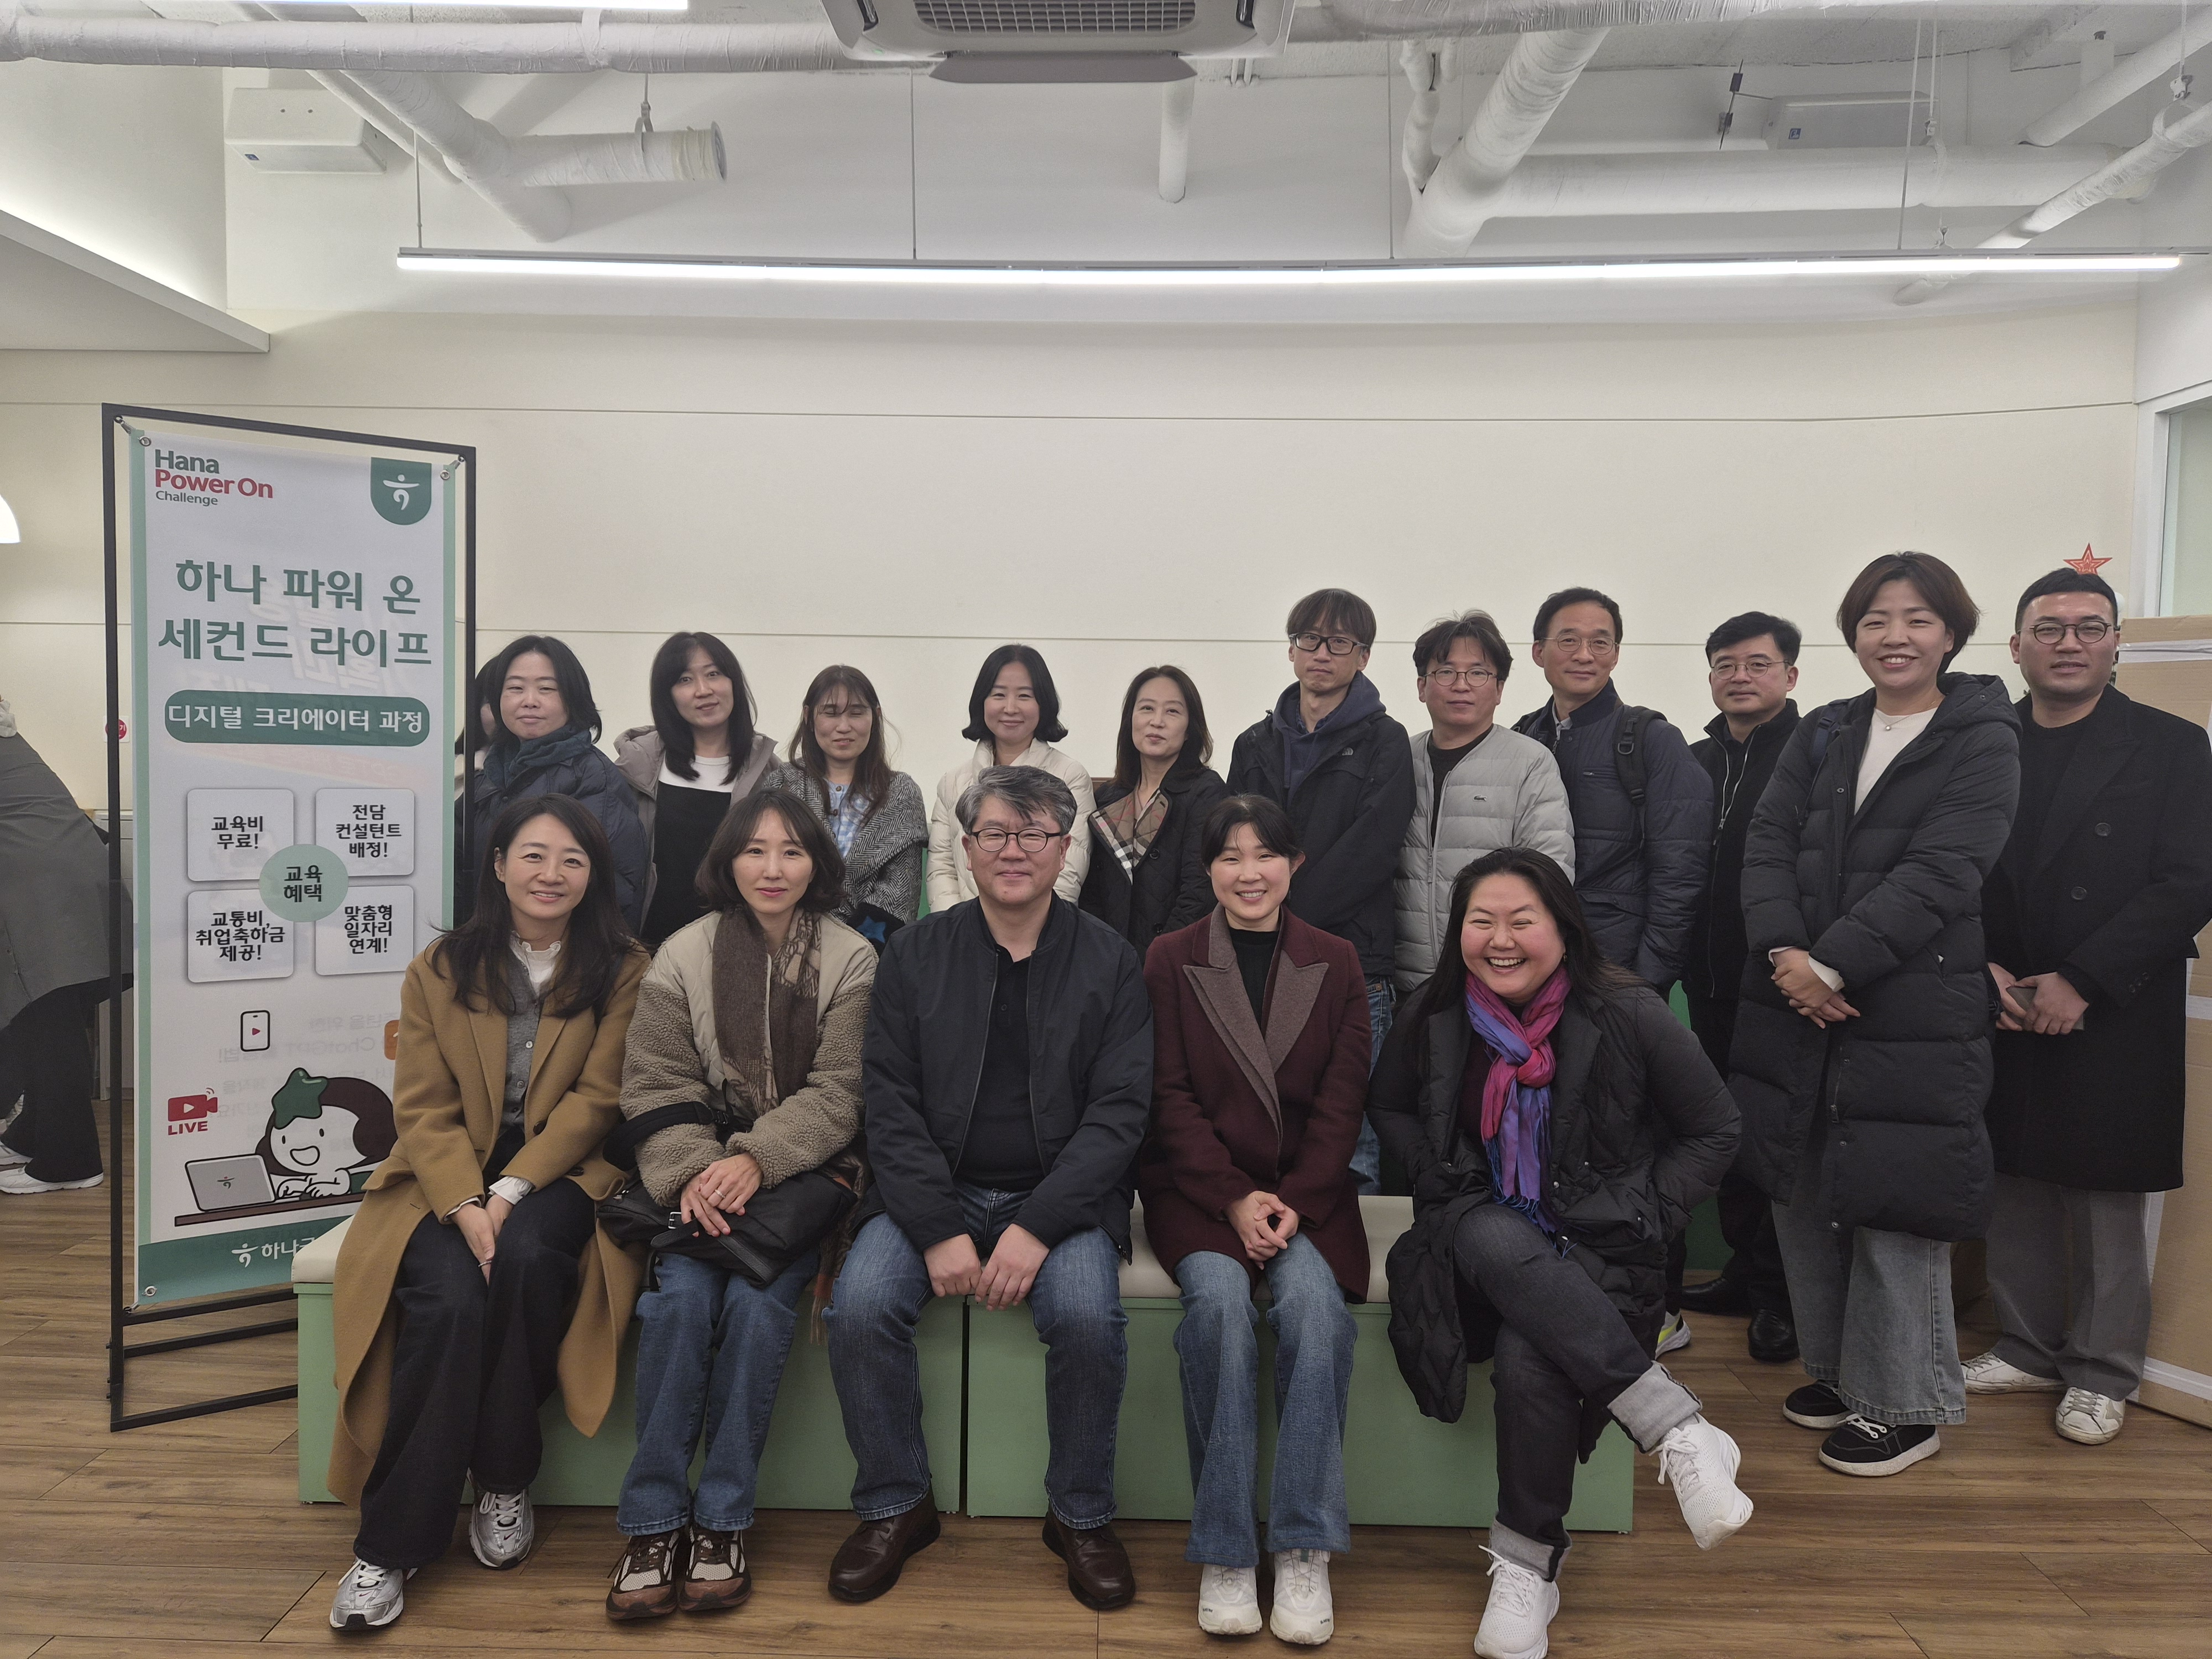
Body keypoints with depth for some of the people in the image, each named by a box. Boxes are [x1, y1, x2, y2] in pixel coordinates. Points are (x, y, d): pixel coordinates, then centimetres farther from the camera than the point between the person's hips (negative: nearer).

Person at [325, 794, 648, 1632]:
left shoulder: (623, 971, 1)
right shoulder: (440, 970, 6)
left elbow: (595, 1099, -6)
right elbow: (424, 1109, 0)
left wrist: (510, 1193, -18)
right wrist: (465, 1204, -17)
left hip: (562, 1173, -1)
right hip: (450, 1177, 1)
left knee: (526, 1260, -32)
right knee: (449, 1299, -28)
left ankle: (504, 1485, -10)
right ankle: (391, 1545, -15)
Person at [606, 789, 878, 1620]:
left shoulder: (852, 961, 0)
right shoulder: (683, 956, 4)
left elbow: (839, 1091, -7)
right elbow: (657, 1086, -1)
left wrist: (758, 1160, -22)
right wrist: (691, 1170, -19)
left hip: (803, 1170, -1)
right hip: (704, 1169, 1)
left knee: (758, 1299, -26)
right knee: (681, 1294, -25)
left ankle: (721, 1521, -10)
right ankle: (652, 1521, -12)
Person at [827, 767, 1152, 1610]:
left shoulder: (1110, 962, 2)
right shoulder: (914, 954, 5)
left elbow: (1119, 1110, -5)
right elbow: (891, 1103, -1)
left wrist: (1038, 1226, -17)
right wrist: (940, 1229, -15)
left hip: (1060, 1195, -1)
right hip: (934, 1192, 2)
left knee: (1088, 1316, -28)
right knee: (860, 1305, -23)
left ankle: (1081, 1516, -1)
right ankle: (896, 1508, 3)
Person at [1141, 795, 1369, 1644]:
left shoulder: (1336, 962, 9)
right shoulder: (1170, 959, 4)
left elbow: (1343, 1097, 3)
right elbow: (1170, 1096, -1)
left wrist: (1293, 1202, -11)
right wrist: (1235, 1198, -14)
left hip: (1306, 1192, 1)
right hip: (1196, 1186, -1)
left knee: (1313, 1298, -28)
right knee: (1220, 1298, -29)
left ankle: (1303, 1550, -19)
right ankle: (1224, 1552, -18)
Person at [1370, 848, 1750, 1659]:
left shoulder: (1627, 1014, -8)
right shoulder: (1435, 1015, -1)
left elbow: (1713, 1130, 4)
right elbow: (1387, 1106, 18)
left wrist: (1645, 1218, -5)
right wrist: (1443, 1180, 2)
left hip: (1599, 1242, -2)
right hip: (1483, 1234, 2)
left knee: (1527, 1358, -34)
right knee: (1496, 1239, -37)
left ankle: (1527, 1564, -12)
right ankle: (1676, 1426, -33)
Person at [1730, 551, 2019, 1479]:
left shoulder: (1983, 743, -2)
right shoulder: (1820, 736, 13)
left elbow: (1940, 872, -13)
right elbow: (1768, 843, 3)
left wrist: (1834, 962, -20)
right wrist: (1784, 952, -14)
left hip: (1910, 1013, -5)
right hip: (1794, 1007, 5)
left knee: (1893, 1207, 0)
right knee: (1800, 1196, 11)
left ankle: (1906, 1405, 17)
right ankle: (1839, 1369, 30)